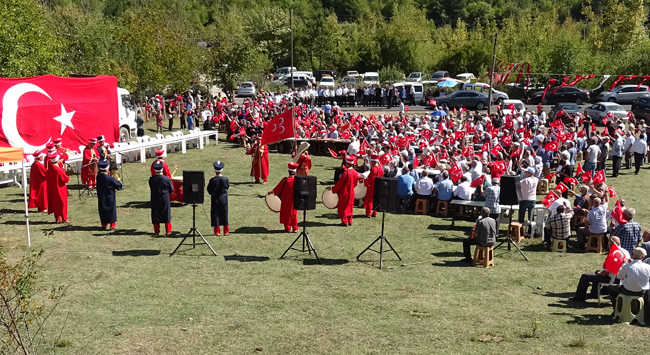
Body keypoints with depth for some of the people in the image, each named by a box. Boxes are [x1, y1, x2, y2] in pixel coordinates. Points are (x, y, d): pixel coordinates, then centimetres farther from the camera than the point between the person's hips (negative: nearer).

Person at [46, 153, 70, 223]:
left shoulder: (49, 169, 0)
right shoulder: (58, 169, -21)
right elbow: (66, 178, -17)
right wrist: (68, 178, 6)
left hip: (52, 190, 7)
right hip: (60, 189, -7)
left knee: (55, 203, 13)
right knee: (62, 203, 2)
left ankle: (57, 218, 17)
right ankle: (64, 219, 5)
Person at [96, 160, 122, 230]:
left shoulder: (98, 176, -6)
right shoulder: (109, 178, -23)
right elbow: (118, 185, -15)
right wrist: (118, 181, 7)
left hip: (101, 198, 6)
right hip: (109, 198, -6)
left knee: (102, 210, 16)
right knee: (111, 210, 6)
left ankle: (104, 224, 24)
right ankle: (112, 225, 10)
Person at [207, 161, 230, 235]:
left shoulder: (212, 180, -16)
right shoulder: (225, 179, -12)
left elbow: (209, 190, -6)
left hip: (215, 199, -1)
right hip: (223, 199, 2)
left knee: (215, 215, 8)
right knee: (224, 214, 12)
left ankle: (217, 231, 8)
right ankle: (226, 231, 16)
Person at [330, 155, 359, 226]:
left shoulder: (346, 173, -22)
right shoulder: (355, 173, -2)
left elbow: (340, 183, -16)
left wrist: (333, 189, -4)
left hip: (344, 193, -6)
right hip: (351, 193, 6)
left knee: (343, 207, 6)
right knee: (349, 207, 17)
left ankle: (344, 222, 7)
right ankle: (349, 221, 21)